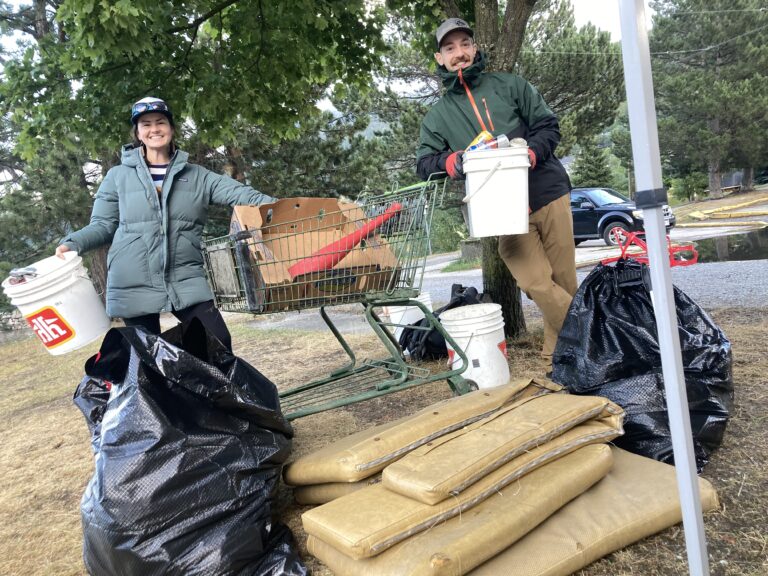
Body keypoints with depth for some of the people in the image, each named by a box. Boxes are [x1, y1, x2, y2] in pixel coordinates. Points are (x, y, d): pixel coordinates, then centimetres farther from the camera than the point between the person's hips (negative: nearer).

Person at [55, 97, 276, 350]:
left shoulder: (197, 176, 10)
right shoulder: (118, 176, 8)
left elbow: (239, 193, -2)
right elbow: (103, 225, 9)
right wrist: (72, 243, -9)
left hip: (186, 281, 1)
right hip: (133, 285, 0)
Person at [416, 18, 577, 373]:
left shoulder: (510, 85, 11)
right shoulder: (438, 115, 13)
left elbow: (549, 126, 8)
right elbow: (423, 162, 5)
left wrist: (531, 152, -14)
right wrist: (449, 162, -18)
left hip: (548, 194, 1)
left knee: (565, 284, 2)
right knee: (539, 285, -17)